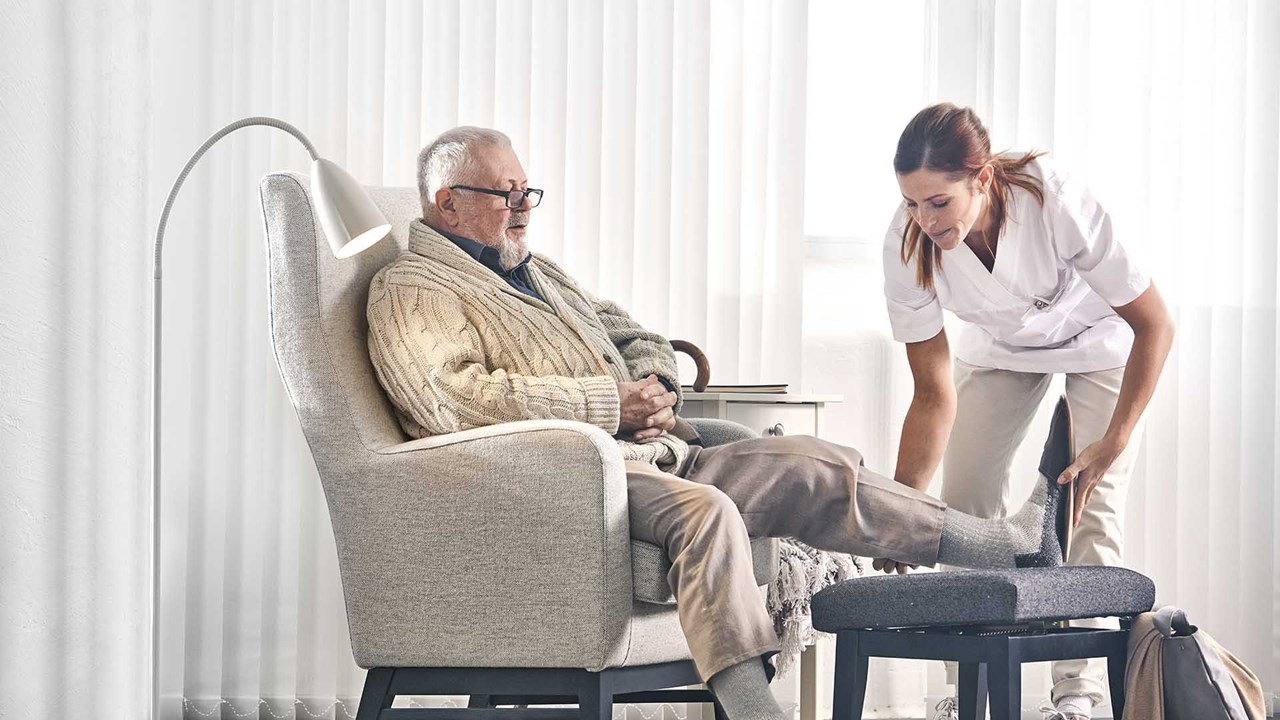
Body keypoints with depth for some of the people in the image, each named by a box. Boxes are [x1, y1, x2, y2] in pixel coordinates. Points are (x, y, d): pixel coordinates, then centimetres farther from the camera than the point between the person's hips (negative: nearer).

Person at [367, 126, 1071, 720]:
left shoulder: (537, 271, 28)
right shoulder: (412, 289, -2)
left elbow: (635, 337, 34)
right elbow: (450, 398, -19)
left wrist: (654, 386, 6)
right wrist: (610, 403, -15)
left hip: (649, 456, 9)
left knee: (814, 468, -2)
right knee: (706, 510, -36)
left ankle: (1011, 543, 0)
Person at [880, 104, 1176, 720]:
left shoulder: (1055, 203, -41)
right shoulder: (906, 246, -31)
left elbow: (1154, 324, -29)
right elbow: (934, 394, -23)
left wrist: (1113, 444, -33)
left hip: (1098, 340, -3)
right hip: (1000, 349, 3)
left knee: (1092, 506, -15)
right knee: (963, 501, -5)